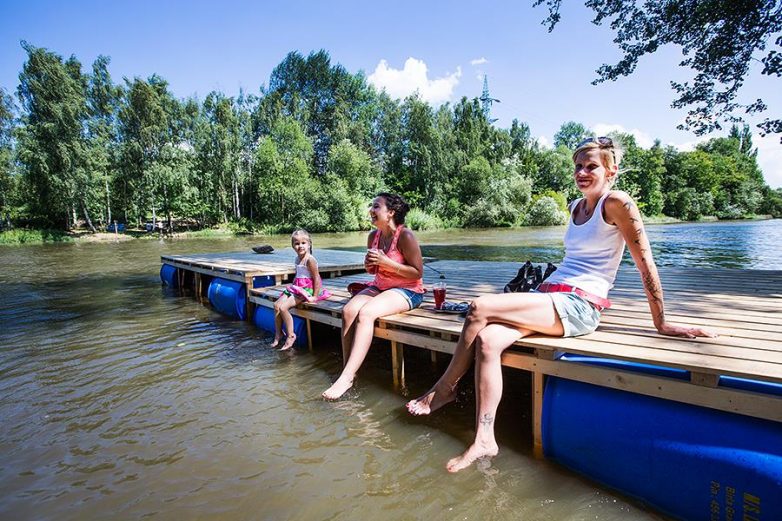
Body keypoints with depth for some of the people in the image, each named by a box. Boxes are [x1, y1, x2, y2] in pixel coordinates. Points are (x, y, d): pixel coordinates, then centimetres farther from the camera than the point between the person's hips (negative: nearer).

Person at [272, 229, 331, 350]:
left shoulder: (310, 260, -16)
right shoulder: (297, 259, 12)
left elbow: (316, 278, -17)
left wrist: (315, 297, -19)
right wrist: (292, 286, 16)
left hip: (306, 289, -9)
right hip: (296, 288, 9)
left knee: (283, 307, -19)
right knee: (277, 305, -2)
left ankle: (291, 335, -6)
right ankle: (278, 333, 8)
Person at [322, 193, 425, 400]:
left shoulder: (405, 236, -16)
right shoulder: (373, 236, 6)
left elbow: (417, 273, -16)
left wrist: (385, 262, -23)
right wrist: (368, 264, -7)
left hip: (408, 291, -7)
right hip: (380, 287, 7)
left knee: (365, 313, -30)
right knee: (348, 310, -20)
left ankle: (346, 377, -29)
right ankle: (348, 372, -17)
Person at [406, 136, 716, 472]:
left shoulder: (616, 202, -5)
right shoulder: (576, 207, 19)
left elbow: (646, 264, -5)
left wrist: (661, 324, -3)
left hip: (577, 306, -8)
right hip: (551, 298, 8)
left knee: (479, 309, -23)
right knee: (487, 340, -19)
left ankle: (445, 389, -6)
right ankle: (484, 440, -16)